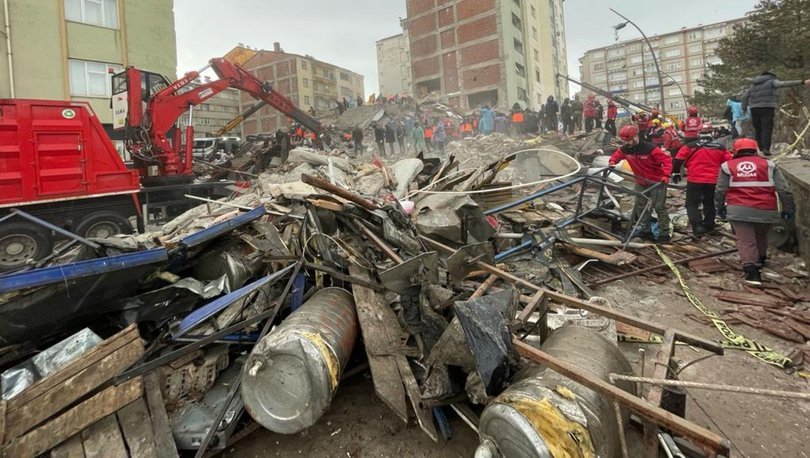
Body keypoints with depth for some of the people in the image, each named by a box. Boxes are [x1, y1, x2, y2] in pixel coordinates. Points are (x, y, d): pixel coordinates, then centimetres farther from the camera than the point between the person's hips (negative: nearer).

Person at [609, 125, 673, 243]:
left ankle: (664, 234, 7)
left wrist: (666, 175, -34)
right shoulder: (625, 149, -8)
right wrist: (612, 162, -9)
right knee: (640, 206, 11)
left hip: (657, 182, -6)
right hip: (641, 183, 6)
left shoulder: (650, 148, -26)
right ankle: (645, 230, 24)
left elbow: (667, 159, -23)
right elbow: (617, 154, 13)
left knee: (659, 207, -2)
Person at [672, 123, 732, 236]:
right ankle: (708, 226, 32)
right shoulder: (720, 148, 4)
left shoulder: (690, 147, -4)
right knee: (709, 203, 21)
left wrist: (676, 173, 6)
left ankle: (697, 226, -13)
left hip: (694, 181, -3)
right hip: (712, 182, 3)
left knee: (692, 204, 4)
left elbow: (678, 160, -6)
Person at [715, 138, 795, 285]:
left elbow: (720, 191, 6)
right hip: (766, 210, 2)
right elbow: (784, 189, 5)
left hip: (739, 210, -2)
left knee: (745, 240, 0)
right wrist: (788, 208, 12)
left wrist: (720, 207, 18)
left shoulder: (727, 166, 5)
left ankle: (750, 269, -13)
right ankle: (760, 260, 45)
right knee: (761, 236, 25)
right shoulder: (768, 164, 7)